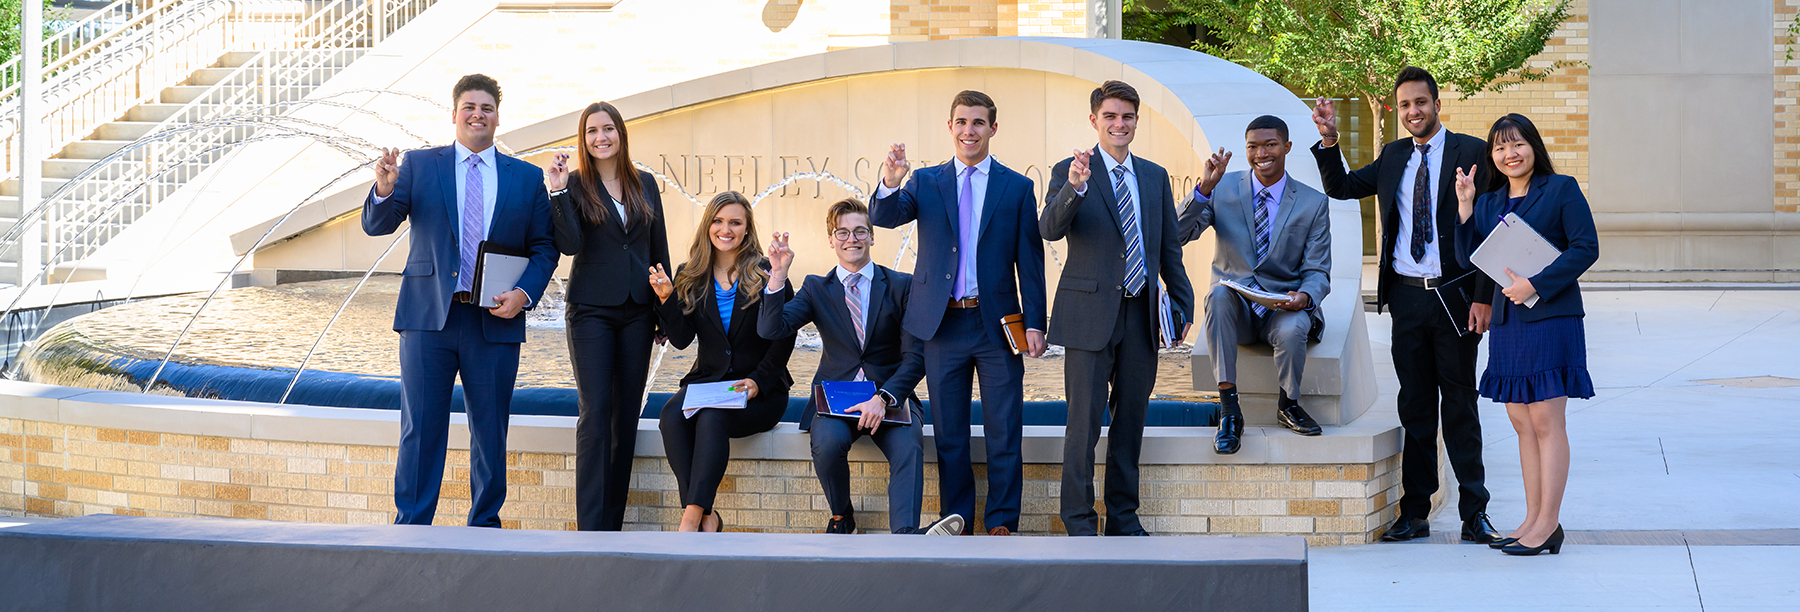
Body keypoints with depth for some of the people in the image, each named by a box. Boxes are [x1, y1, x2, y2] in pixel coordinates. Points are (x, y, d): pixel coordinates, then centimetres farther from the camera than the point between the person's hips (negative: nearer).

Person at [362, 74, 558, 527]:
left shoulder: (527, 178, 10)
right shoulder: (419, 165, 8)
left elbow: (544, 246, 9)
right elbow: (376, 225, -1)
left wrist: (525, 293, -9)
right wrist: (384, 190, -23)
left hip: (495, 321, 1)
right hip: (429, 319, -1)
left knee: (490, 434, 7)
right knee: (420, 431, 0)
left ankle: (484, 527, 19)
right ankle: (411, 529, 7)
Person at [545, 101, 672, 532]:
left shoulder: (645, 185, 11)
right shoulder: (575, 185, 0)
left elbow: (659, 251, 13)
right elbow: (570, 245, -13)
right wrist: (559, 192, -20)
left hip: (637, 311, 4)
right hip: (591, 310, -4)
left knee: (627, 415, 6)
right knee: (596, 414, -10)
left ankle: (614, 522, 12)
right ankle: (591, 526, -11)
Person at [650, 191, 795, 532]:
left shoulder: (766, 276, 0)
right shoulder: (690, 277, 10)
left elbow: (783, 339, -1)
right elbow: (681, 338, 2)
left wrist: (758, 382, -14)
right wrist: (667, 298, -14)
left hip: (760, 389, -3)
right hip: (706, 381, 3)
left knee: (712, 416, -34)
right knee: (672, 414, -29)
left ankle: (691, 519, -37)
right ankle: (706, 518, -31)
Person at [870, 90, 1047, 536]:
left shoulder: (1017, 187, 5)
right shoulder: (926, 182, 7)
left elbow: (1030, 261, 3)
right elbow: (883, 217, -9)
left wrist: (1034, 323, -4)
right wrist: (890, 184, -31)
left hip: (998, 323, -1)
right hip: (944, 325, 1)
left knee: (1003, 433, 2)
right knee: (948, 433, 8)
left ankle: (1001, 524, 11)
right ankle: (956, 521, 17)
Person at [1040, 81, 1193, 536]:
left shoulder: (1155, 177, 13)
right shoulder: (1070, 172, -1)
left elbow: (1170, 249, 17)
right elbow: (1050, 229, -18)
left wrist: (1183, 305, 12)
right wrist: (1074, 188, -34)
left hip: (1141, 316, 5)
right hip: (1090, 315, -4)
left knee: (1131, 421, 11)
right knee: (1084, 423, -3)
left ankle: (1124, 519, 20)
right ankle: (1079, 524, 4)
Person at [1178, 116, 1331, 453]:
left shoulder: (1314, 203, 3)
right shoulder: (1223, 189, 2)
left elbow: (1317, 272, 1)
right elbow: (1178, 235, -10)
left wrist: (1305, 297, -23)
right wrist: (1204, 188, -24)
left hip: (1283, 308, 0)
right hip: (1234, 311, 1)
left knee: (1293, 327, -35)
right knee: (1219, 293, -34)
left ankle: (1288, 405, -3)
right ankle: (1229, 408, -31)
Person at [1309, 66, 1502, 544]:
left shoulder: (1471, 152, -3)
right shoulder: (1393, 156, 12)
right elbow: (1340, 188, 14)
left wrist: (1483, 298, -12)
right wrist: (1329, 140, -2)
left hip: (1454, 297, -4)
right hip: (1407, 295, 4)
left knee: (1460, 406, 2)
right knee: (1415, 406, 8)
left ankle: (1474, 513, 9)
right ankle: (1415, 513, 14)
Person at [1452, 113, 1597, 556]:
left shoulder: (1561, 190, -2)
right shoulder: (1488, 202, 15)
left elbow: (1586, 248, -9)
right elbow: (1468, 258, 8)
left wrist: (1536, 284, -16)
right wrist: (1464, 206, -1)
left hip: (1550, 317, -6)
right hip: (1506, 321, 6)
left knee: (1546, 422, -6)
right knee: (1522, 423, 7)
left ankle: (1548, 523, -2)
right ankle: (1533, 520, 12)